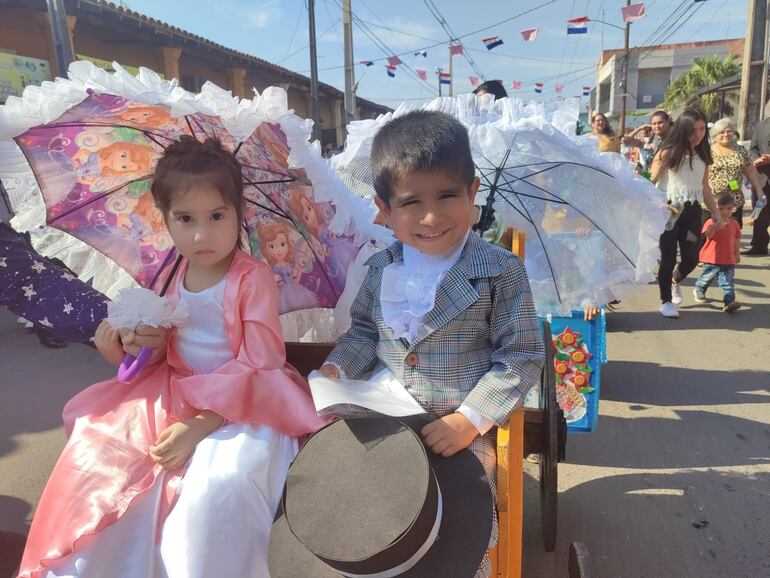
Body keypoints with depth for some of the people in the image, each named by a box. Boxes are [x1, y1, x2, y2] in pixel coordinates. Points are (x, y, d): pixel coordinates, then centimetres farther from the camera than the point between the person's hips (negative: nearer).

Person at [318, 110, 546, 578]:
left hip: (463, 430, -4)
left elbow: (522, 357, -10)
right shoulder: (381, 269, 2)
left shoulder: (500, 272, -11)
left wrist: (470, 420, -18)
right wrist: (336, 370, -4)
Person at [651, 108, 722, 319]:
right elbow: (652, 183, -9)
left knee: (692, 258, 5)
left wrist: (714, 211, 19)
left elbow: (704, 186, 18)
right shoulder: (668, 152, -8)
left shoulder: (703, 155, 8)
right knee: (668, 258, 1)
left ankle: (675, 280, 40)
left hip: (692, 211, 5)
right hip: (668, 210, -5)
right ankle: (665, 301, 18)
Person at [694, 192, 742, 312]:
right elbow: (707, 235, -28)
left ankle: (729, 302, -11)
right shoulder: (711, 222, -10)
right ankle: (699, 291, 42)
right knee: (706, 278, 16)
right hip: (712, 259, -3)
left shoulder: (734, 224, 6)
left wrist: (737, 253, 24)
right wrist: (716, 226, -44)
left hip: (729, 260, 3)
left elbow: (736, 240, 18)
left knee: (728, 282, -6)